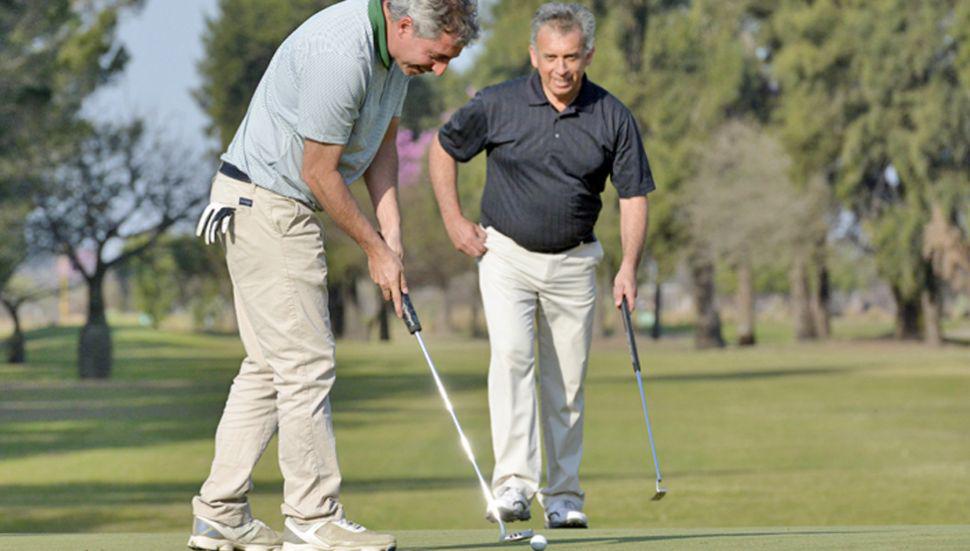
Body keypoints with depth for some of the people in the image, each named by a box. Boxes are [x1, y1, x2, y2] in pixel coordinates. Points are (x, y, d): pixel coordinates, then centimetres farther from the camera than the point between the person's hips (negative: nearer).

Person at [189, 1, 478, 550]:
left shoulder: (396, 49, 2)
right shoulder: (342, 53, -28)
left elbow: (383, 141, 13)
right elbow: (319, 172, -21)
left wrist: (393, 235, 3)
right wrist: (375, 248, -10)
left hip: (285, 210, 10)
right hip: (265, 202, -10)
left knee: (270, 366, 11)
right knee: (306, 364, -8)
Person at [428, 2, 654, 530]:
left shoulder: (612, 118, -5)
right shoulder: (498, 105, -9)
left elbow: (633, 194, 0)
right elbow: (442, 149, 6)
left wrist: (628, 266, -11)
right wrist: (454, 221, 0)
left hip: (573, 263, 2)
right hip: (506, 253, -2)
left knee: (567, 380, 4)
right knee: (512, 354, -21)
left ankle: (563, 496, 15)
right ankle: (513, 482, -28)